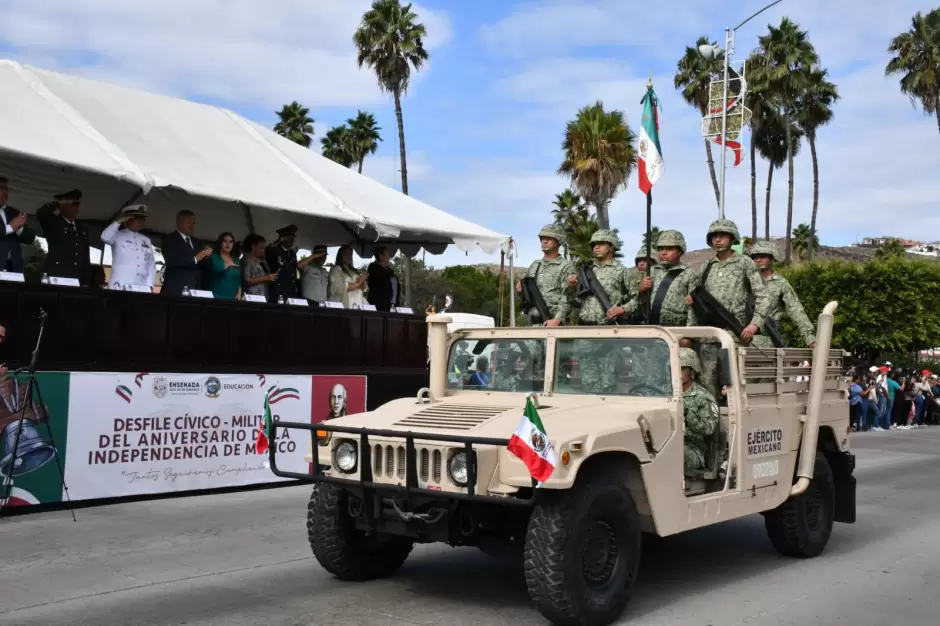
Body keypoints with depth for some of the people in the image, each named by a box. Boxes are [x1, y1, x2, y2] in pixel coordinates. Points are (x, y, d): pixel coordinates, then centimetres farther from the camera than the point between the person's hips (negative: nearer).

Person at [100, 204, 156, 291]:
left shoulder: (146, 240, 19)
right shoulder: (117, 235, 8)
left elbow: (151, 265, 13)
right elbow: (105, 237, -15)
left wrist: (149, 285, -1)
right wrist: (119, 221, -5)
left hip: (141, 289, 4)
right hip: (119, 288, -4)